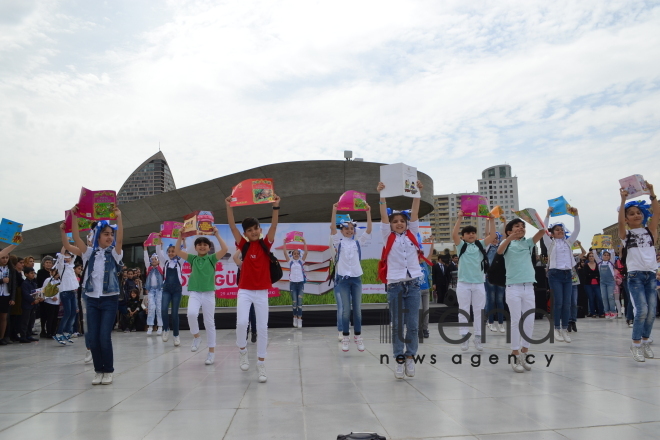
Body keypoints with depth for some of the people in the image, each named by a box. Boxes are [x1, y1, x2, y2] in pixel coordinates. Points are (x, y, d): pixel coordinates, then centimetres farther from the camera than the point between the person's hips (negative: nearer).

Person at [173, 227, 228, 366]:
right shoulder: (193, 258, 9)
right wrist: (180, 236, -7)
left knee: (209, 323, 3)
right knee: (191, 314, -27)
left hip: (209, 293, -1)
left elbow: (224, 249, -12)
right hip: (194, 293, 1)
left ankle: (211, 352, 11)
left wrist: (217, 234, -13)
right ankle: (196, 337, 0)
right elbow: (177, 251, 1)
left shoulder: (212, 258, 3)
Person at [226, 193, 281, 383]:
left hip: (262, 292, 0)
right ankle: (242, 351, 10)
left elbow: (274, 226, -9)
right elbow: (232, 227, -7)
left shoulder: (265, 244, 1)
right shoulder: (244, 245, 2)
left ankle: (261, 366, 10)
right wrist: (229, 207, -17)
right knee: (242, 323, -18)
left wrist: (276, 206, -20)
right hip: (244, 291, 0)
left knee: (262, 328, 0)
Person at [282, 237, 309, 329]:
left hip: (300, 282, 0)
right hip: (292, 283, 0)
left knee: (300, 301, -4)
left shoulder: (301, 261, 6)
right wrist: (285, 242, -12)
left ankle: (299, 319, -5)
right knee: (294, 301, 1)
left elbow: (306, 252, -6)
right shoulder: (290, 261, 5)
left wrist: (304, 241, -13)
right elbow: (285, 252, -5)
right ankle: (295, 317, 15)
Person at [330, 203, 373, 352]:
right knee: (346, 309, -1)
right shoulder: (339, 242, 2)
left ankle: (358, 337, 12)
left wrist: (368, 213, -12)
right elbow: (332, 228, -12)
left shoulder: (358, 242, 7)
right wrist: (334, 211, -21)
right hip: (343, 278, -2)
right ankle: (345, 337, 7)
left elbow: (369, 230, -3)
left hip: (356, 278, 2)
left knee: (357, 309, 5)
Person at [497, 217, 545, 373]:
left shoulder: (528, 243, 13)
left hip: (529, 287, 4)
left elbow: (542, 231, -3)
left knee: (529, 322, 5)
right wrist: (509, 238, -38)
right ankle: (515, 357, 4)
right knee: (516, 322, -3)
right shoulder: (507, 243, 3)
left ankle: (524, 355, 18)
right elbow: (499, 251, -21)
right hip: (513, 287, -4)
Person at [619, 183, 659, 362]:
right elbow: (620, 221, -15)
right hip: (635, 275, -4)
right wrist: (623, 200, -21)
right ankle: (636, 344, -3)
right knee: (642, 310, -14)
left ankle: (645, 342, 16)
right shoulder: (625, 234, 4)